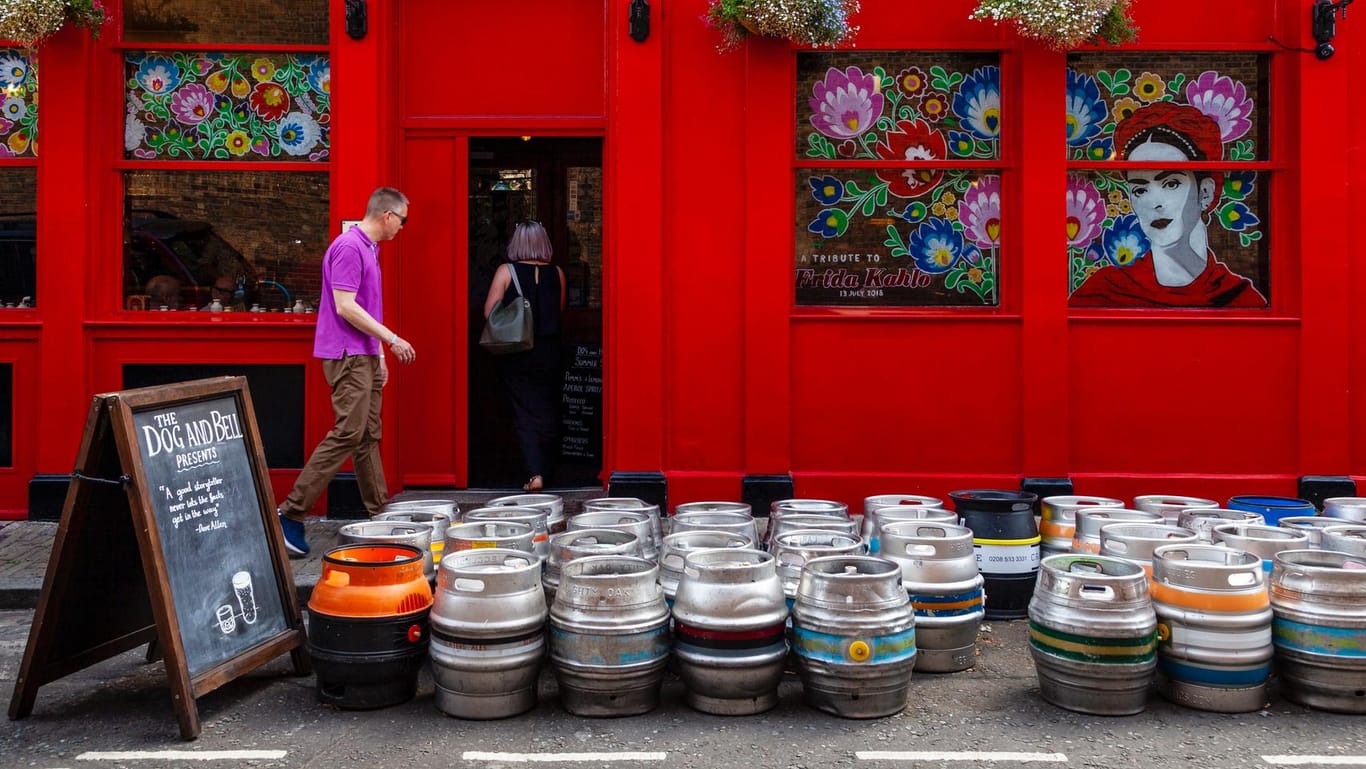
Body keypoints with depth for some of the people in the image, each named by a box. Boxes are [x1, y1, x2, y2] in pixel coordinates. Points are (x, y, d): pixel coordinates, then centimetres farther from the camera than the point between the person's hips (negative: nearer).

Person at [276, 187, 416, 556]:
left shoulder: (369, 249, 17)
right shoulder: (348, 247, -14)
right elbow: (345, 307, -20)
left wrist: (380, 354, 20)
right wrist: (392, 339, -16)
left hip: (365, 356, 10)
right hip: (347, 356, -10)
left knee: (369, 437, 11)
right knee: (348, 434, -12)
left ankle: (379, 512, 17)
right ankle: (291, 513, -9)